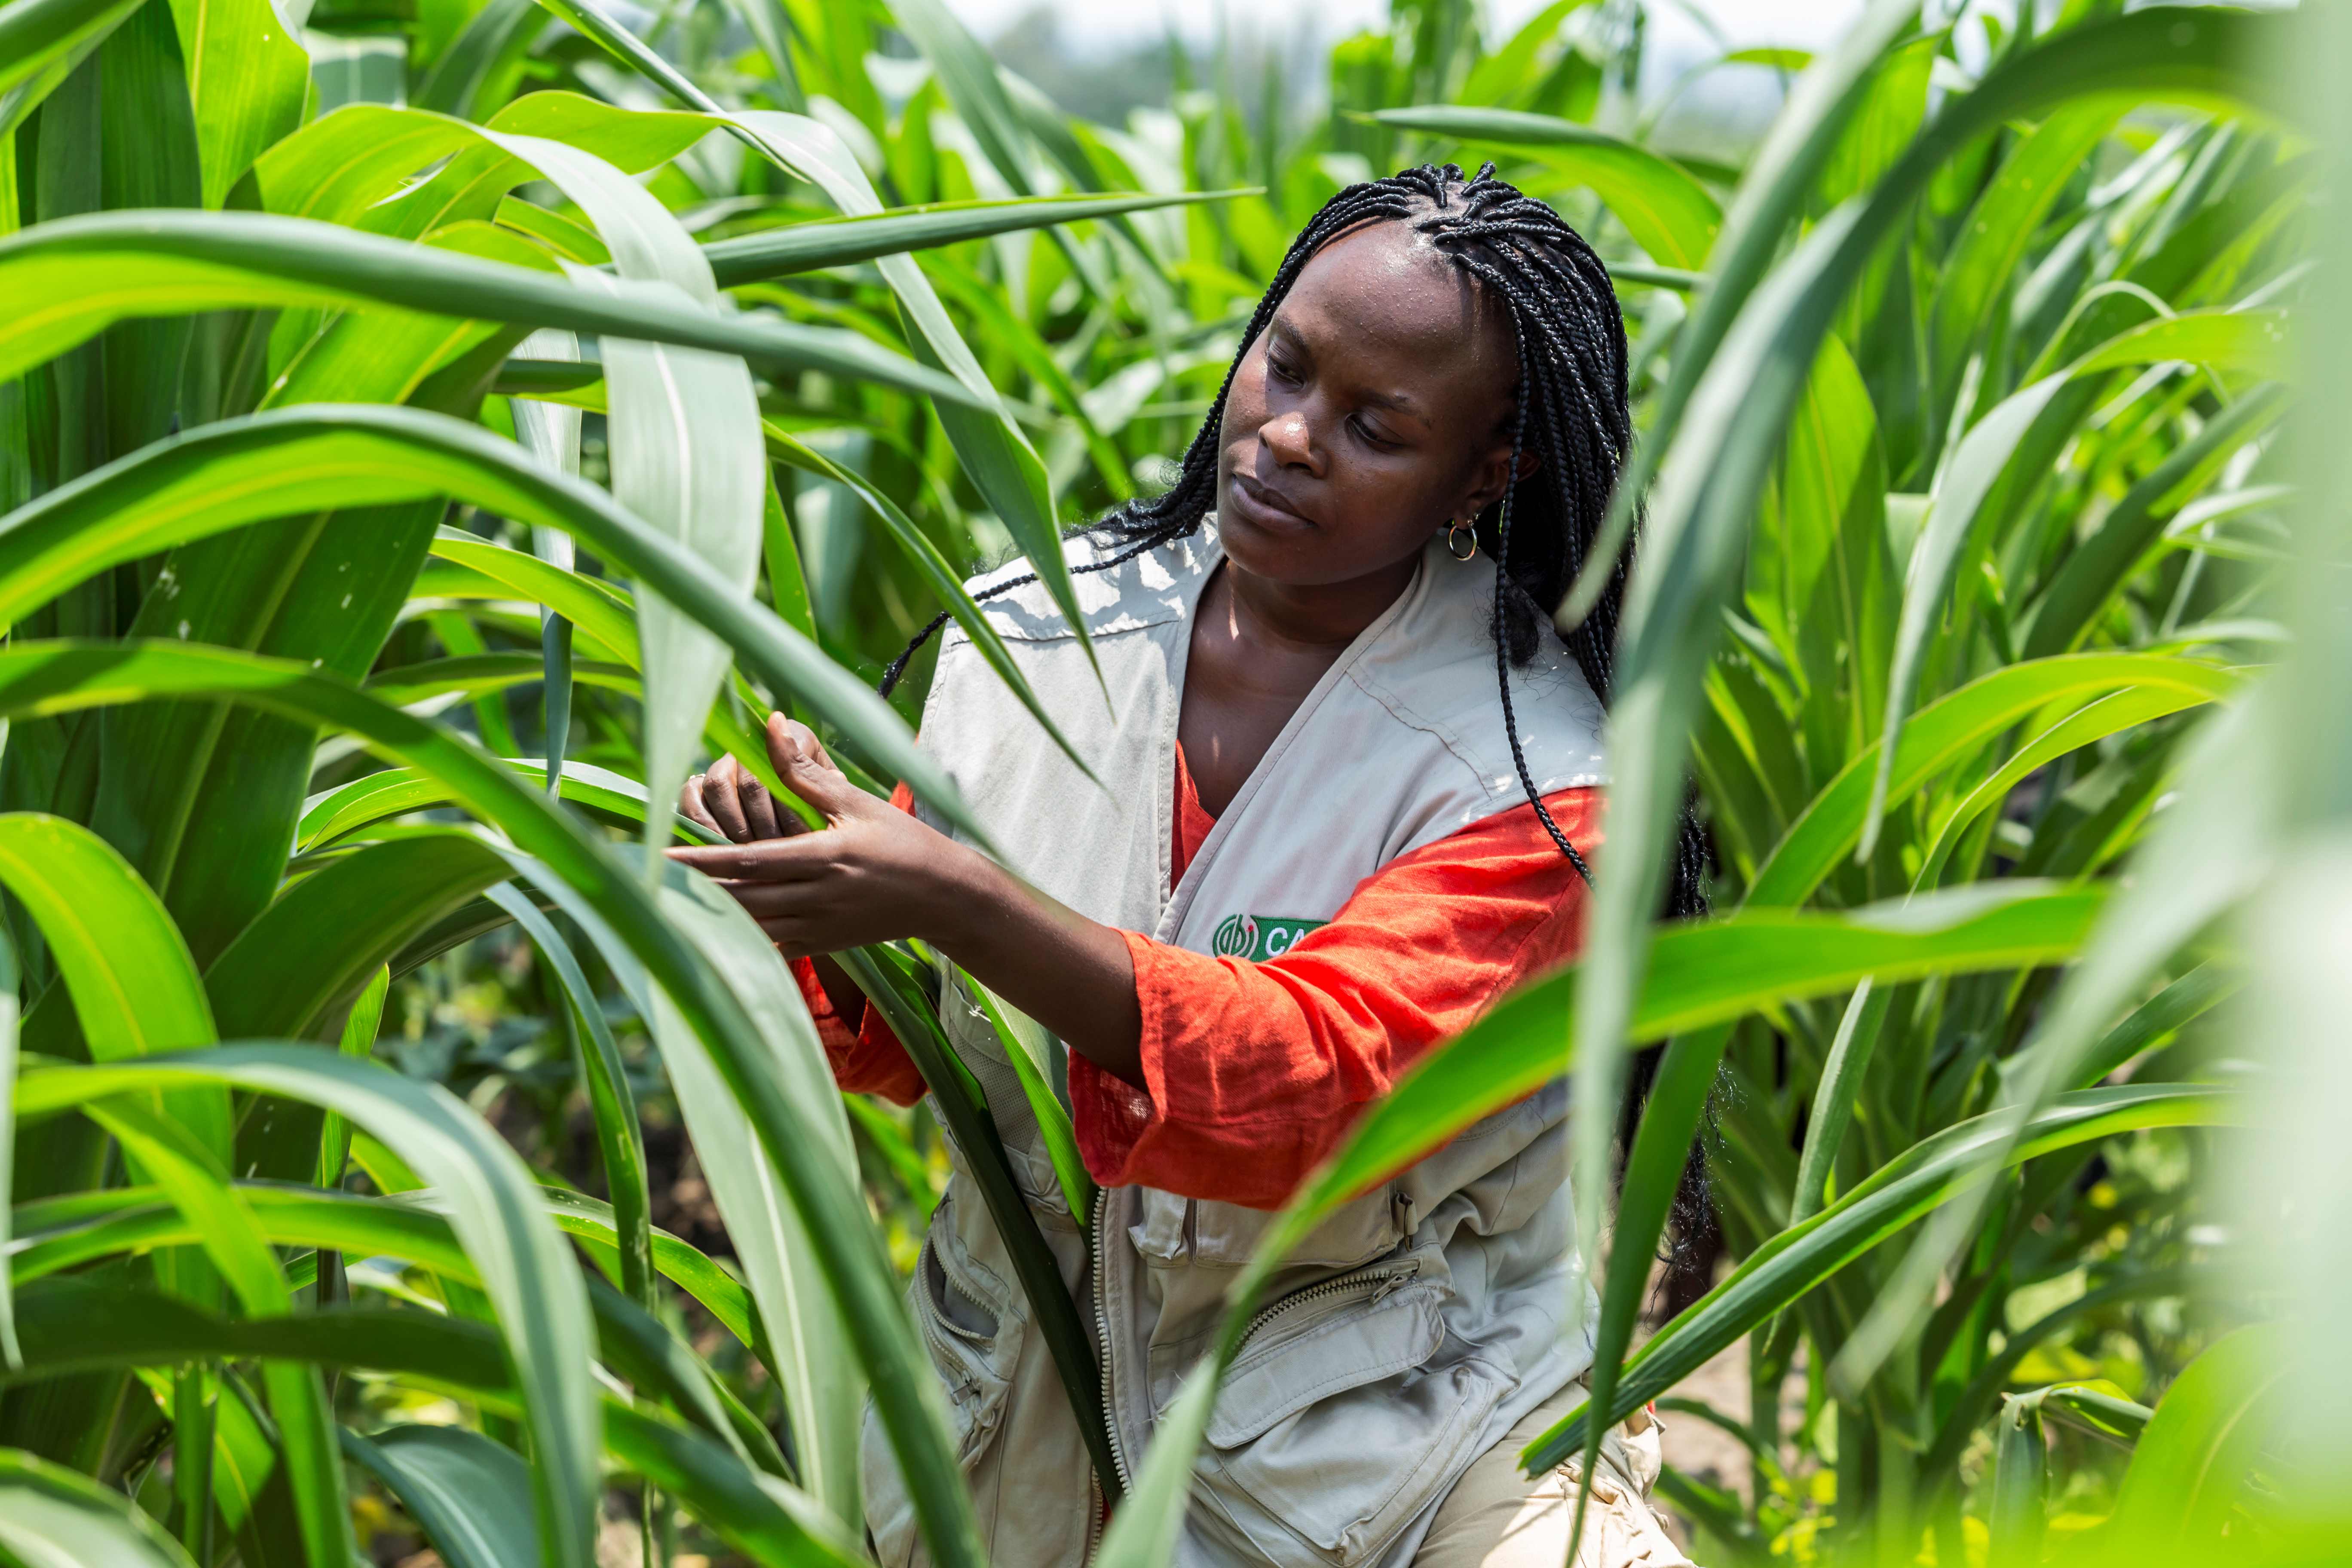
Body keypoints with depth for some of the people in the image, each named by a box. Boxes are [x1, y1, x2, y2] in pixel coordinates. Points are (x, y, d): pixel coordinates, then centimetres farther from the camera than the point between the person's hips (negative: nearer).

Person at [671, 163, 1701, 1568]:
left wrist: (956, 900, -34)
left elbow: (1311, 1081, -27)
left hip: (1381, 1442, -6)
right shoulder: (1033, 635, -1)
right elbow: (907, 1040, 6)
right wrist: (816, 912, -16)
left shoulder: (1536, 770, -13)